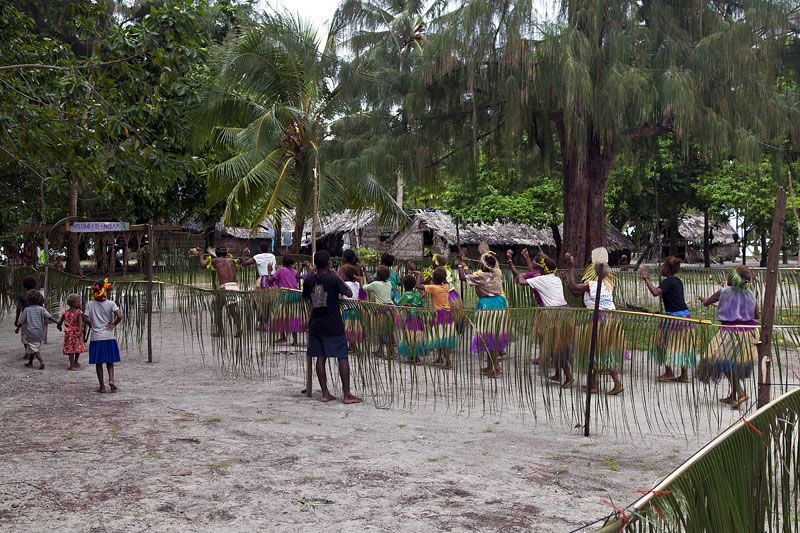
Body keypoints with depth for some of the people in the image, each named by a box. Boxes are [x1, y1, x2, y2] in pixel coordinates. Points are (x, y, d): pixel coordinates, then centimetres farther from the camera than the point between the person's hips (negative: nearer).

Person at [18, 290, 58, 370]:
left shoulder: (26, 310, -4)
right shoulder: (41, 309, -3)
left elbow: (21, 322, 2)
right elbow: (49, 317, -13)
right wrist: (58, 322, -12)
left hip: (31, 332, -3)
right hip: (40, 332, 3)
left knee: (34, 349, -1)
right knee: (35, 348, 20)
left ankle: (41, 361, -21)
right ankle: (30, 362, 30)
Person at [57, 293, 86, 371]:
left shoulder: (65, 313, 0)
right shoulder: (79, 312, -9)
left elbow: (60, 323, 3)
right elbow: (80, 322, -24)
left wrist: (59, 328, 25)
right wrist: (80, 331, -34)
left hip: (68, 333, 1)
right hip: (77, 332, -1)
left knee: (70, 349, 2)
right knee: (78, 347, 20)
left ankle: (72, 365, -9)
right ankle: (75, 362, 36)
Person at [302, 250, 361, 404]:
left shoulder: (309, 280, 1)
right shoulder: (333, 279, -13)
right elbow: (349, 294, -8)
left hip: (315, 325, 5)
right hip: (333, 326, -5)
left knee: (320, 358, 9)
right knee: (343, 357, 1)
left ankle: (325, 393, 10)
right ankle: (347, 394, 0)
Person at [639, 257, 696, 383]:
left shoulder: (668, 281, -14)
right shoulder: (678, 281, 12)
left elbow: (655, 292, -30)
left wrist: (645, 278, -25)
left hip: (674, 317, -8)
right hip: (685, 315, 8)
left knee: (666, 343, 5)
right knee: (682, 346, 12)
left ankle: (668, 373, 10)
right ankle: (684, 375, 17)